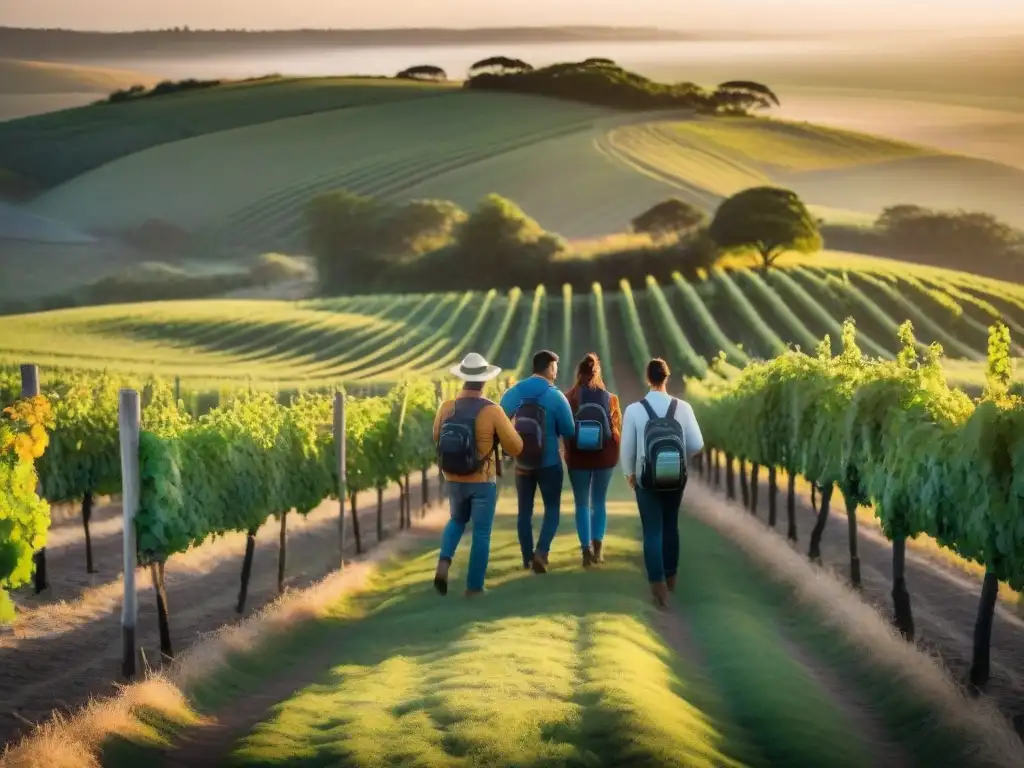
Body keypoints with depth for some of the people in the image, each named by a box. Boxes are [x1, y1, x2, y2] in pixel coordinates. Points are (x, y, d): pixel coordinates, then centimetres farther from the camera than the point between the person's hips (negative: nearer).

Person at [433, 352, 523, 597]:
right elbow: (515, 448, -12)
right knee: (481, 534, 8)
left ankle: (444, 563, 3)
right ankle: (474, 587, 10)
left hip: (454, 481, 3)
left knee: (457, 521, 26)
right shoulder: (492, 411, -18)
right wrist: (509, 428, 6)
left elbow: (437, 438, 9)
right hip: (483, 483, -3)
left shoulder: (446, 408, -9)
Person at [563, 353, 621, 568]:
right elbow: (617, 427, 0)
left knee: (582, 504, 8)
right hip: (604, 455, 1)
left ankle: (586, 549, 1)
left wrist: (568, 453, 10)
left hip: (578, 456, -1)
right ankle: (597, 545, 2)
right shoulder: (610, 398, -4)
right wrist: (614, 452, 14)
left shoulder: (570, 398, -8)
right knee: (599, 501, 14)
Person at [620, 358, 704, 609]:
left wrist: (629, 473, 12)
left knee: (652, 531, 4)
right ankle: (670, 578, 34)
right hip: (676, 478, 2)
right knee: (671, 526, 20)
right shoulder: (683, 408, -10)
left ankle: (658, 586, -3)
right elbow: (697, 444, -7)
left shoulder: (634, 410, -13)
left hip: (647, 479, -2)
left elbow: (627, 447, -6)